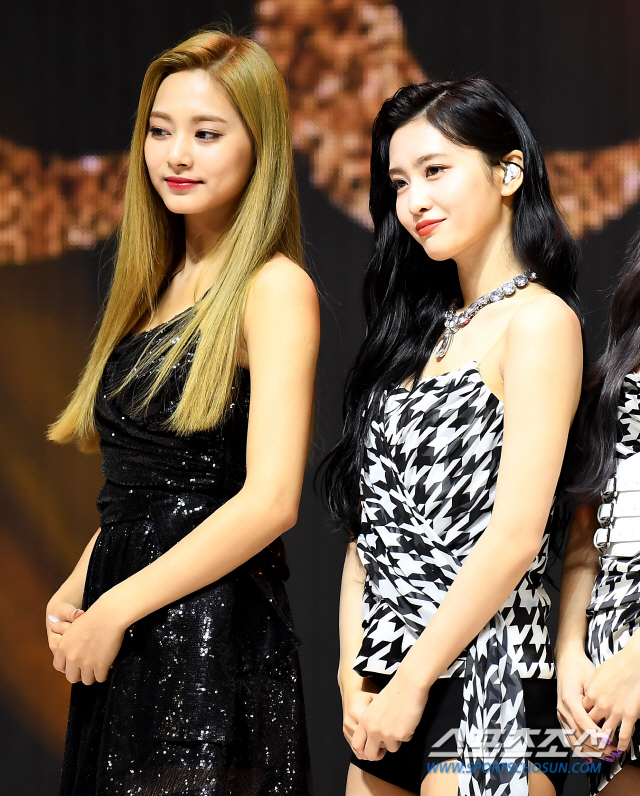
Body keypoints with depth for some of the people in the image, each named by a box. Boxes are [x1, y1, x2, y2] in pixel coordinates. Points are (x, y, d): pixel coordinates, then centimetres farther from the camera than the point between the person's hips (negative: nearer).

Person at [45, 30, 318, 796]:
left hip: (213, 644, -7)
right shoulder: (160, 287, 15)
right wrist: (78, 589, 2)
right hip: (118, 646, 7)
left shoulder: (273, 288, -9)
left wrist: (115, 609, -14)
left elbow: (270, 501, -18)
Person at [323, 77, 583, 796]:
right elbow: (369, 522, 12)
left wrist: (411, 683, -13)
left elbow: (516, 534, -15)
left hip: (482, 682, -7)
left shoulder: (538, 320, -8)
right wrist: (354, 673, 1)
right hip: (386, 689, 7)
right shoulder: (423, 328, 15)